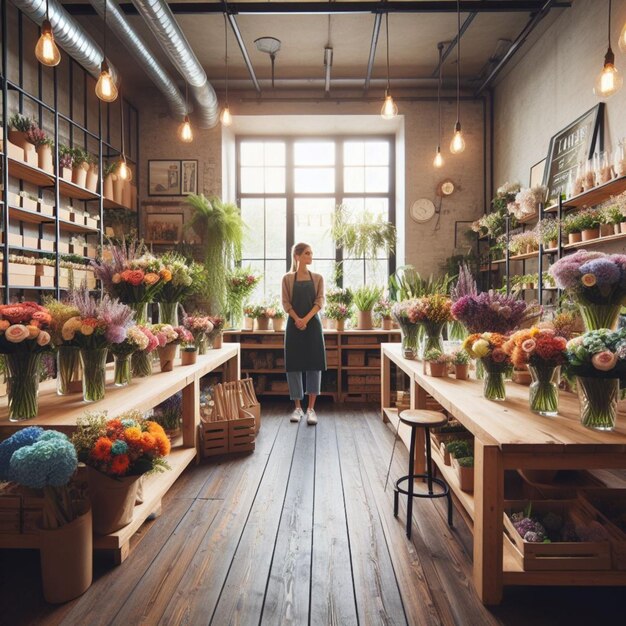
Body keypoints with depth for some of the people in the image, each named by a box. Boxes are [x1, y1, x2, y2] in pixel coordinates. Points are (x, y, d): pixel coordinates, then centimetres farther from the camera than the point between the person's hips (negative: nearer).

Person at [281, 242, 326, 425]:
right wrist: (297, 319, -17)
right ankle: (297, 407, 13)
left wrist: (306, 319, -16)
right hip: (294, 325, -1)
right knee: (294, 364, 1)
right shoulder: (287, 278, 5)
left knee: (314, 364, -3)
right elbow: (286, 303, -1)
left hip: (313, 324, 1)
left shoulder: (318, 278, 7)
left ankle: (311, 408, 3)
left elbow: (320, 302, -2)